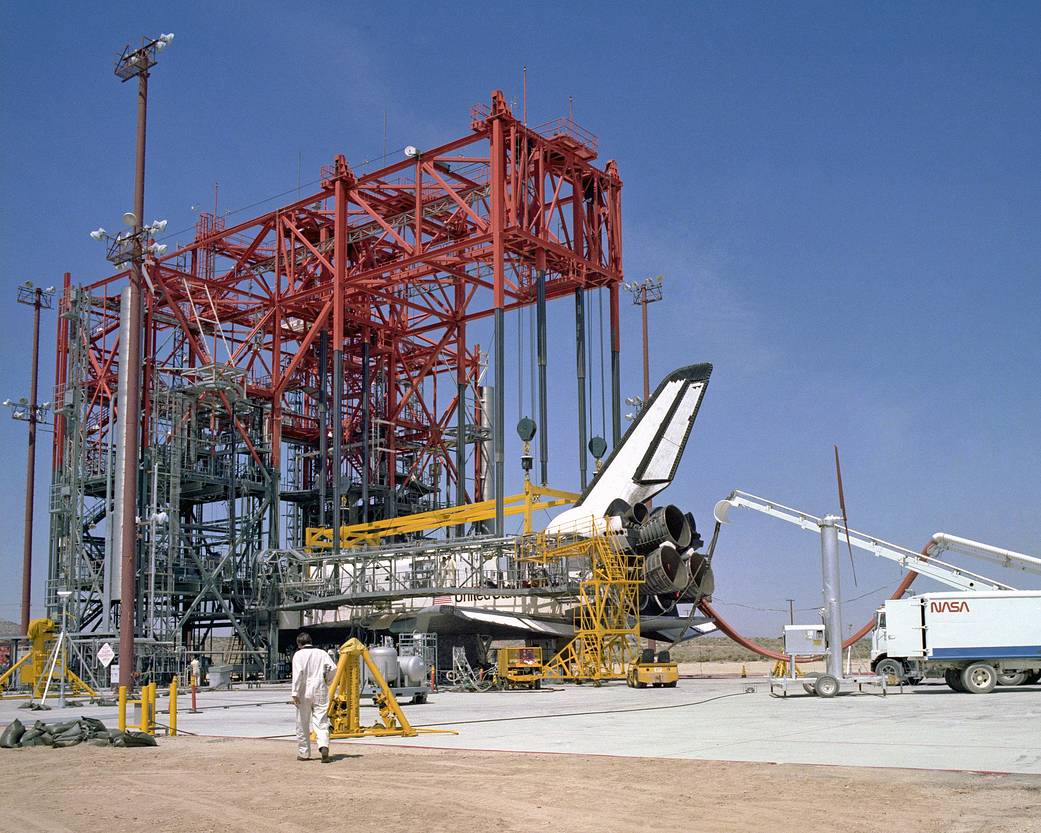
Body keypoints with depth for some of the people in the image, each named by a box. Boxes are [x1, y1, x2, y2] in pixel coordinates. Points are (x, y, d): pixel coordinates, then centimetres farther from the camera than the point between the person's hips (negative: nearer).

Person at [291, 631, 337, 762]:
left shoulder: (299, 654, -2)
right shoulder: (322, 653, 8)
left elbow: (298, 673, -14)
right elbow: (333, 668, 0)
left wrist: (295, 693, -15)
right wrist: (327, 682, 17)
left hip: (305, 692, -2)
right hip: (320, 691, 2)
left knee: (303, 724, 10)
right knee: (321, 721, 0)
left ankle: (303, 753, 17)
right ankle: (324, 746, -24)